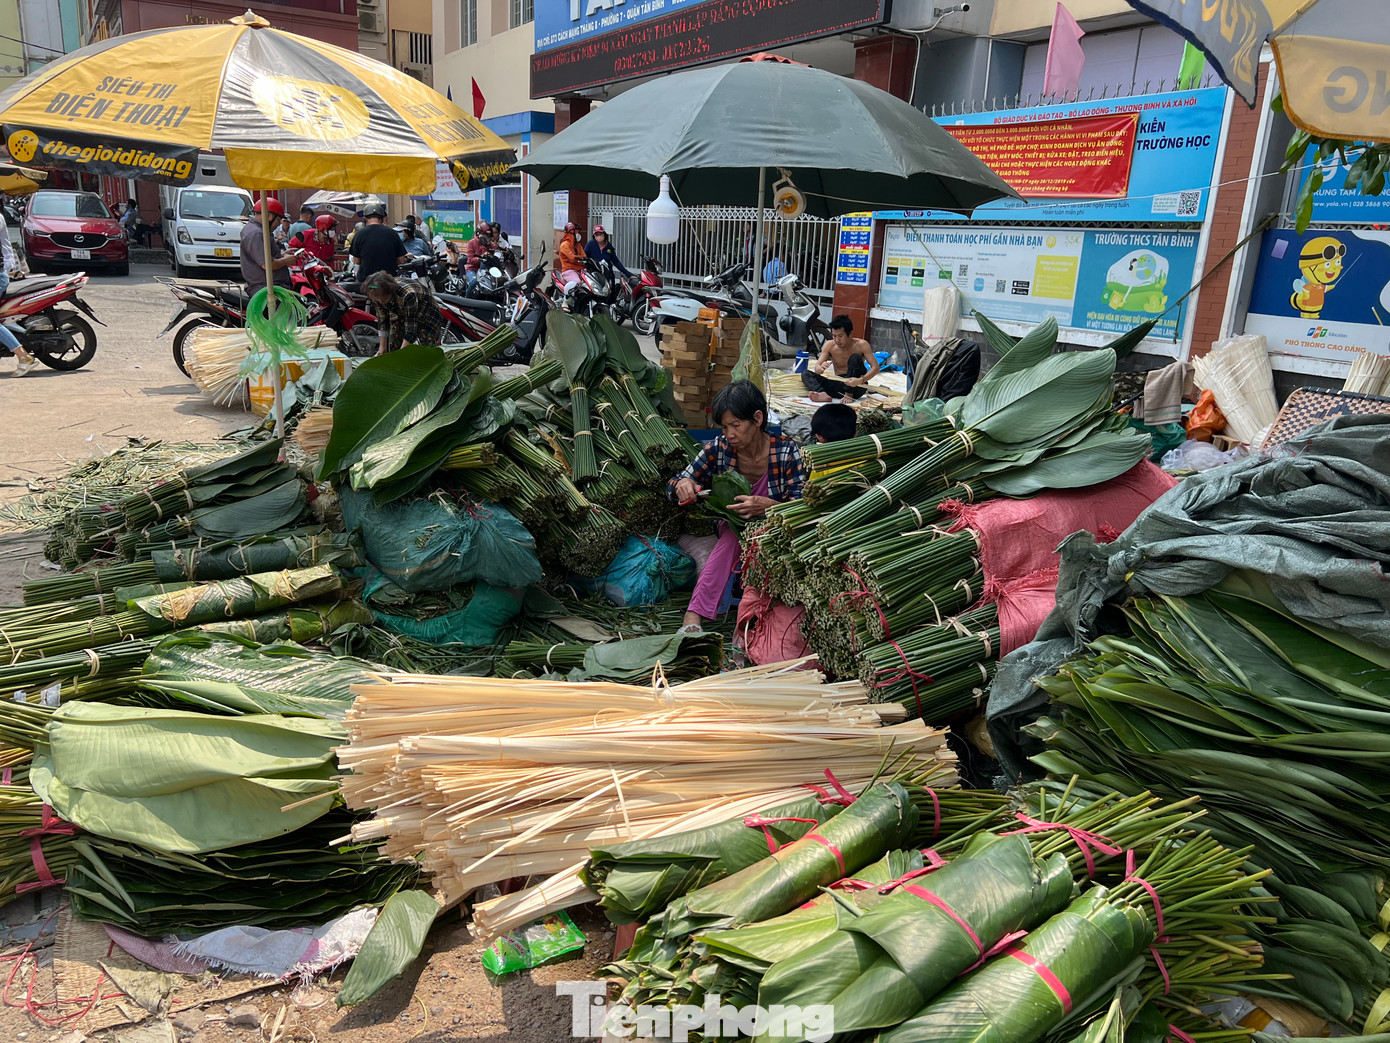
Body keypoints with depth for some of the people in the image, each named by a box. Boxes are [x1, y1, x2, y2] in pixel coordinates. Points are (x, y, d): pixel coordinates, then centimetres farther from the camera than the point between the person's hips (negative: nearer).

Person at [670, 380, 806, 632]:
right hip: (733, 531, 2)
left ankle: (694, 616, -38)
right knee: (733, 535, -34)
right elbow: (674, 485, -2)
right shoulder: (719, 448, -8)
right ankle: (693, 619, -42)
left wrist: (767, 506, -39)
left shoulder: (785, 450, -15)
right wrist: (682, 485, -28)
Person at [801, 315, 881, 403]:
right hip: (839, 385, 3)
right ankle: (823, 394, -43)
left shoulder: (861, 345, -9)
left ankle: (849, 394, -26)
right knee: (806, 375, -13)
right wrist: (821, 368, -32)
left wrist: (861, 380, -34)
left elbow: (875, 367, -15)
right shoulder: (829, 345, -1)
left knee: (855, 358, -24)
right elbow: (817, 368, -5)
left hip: (856, 387, -3)